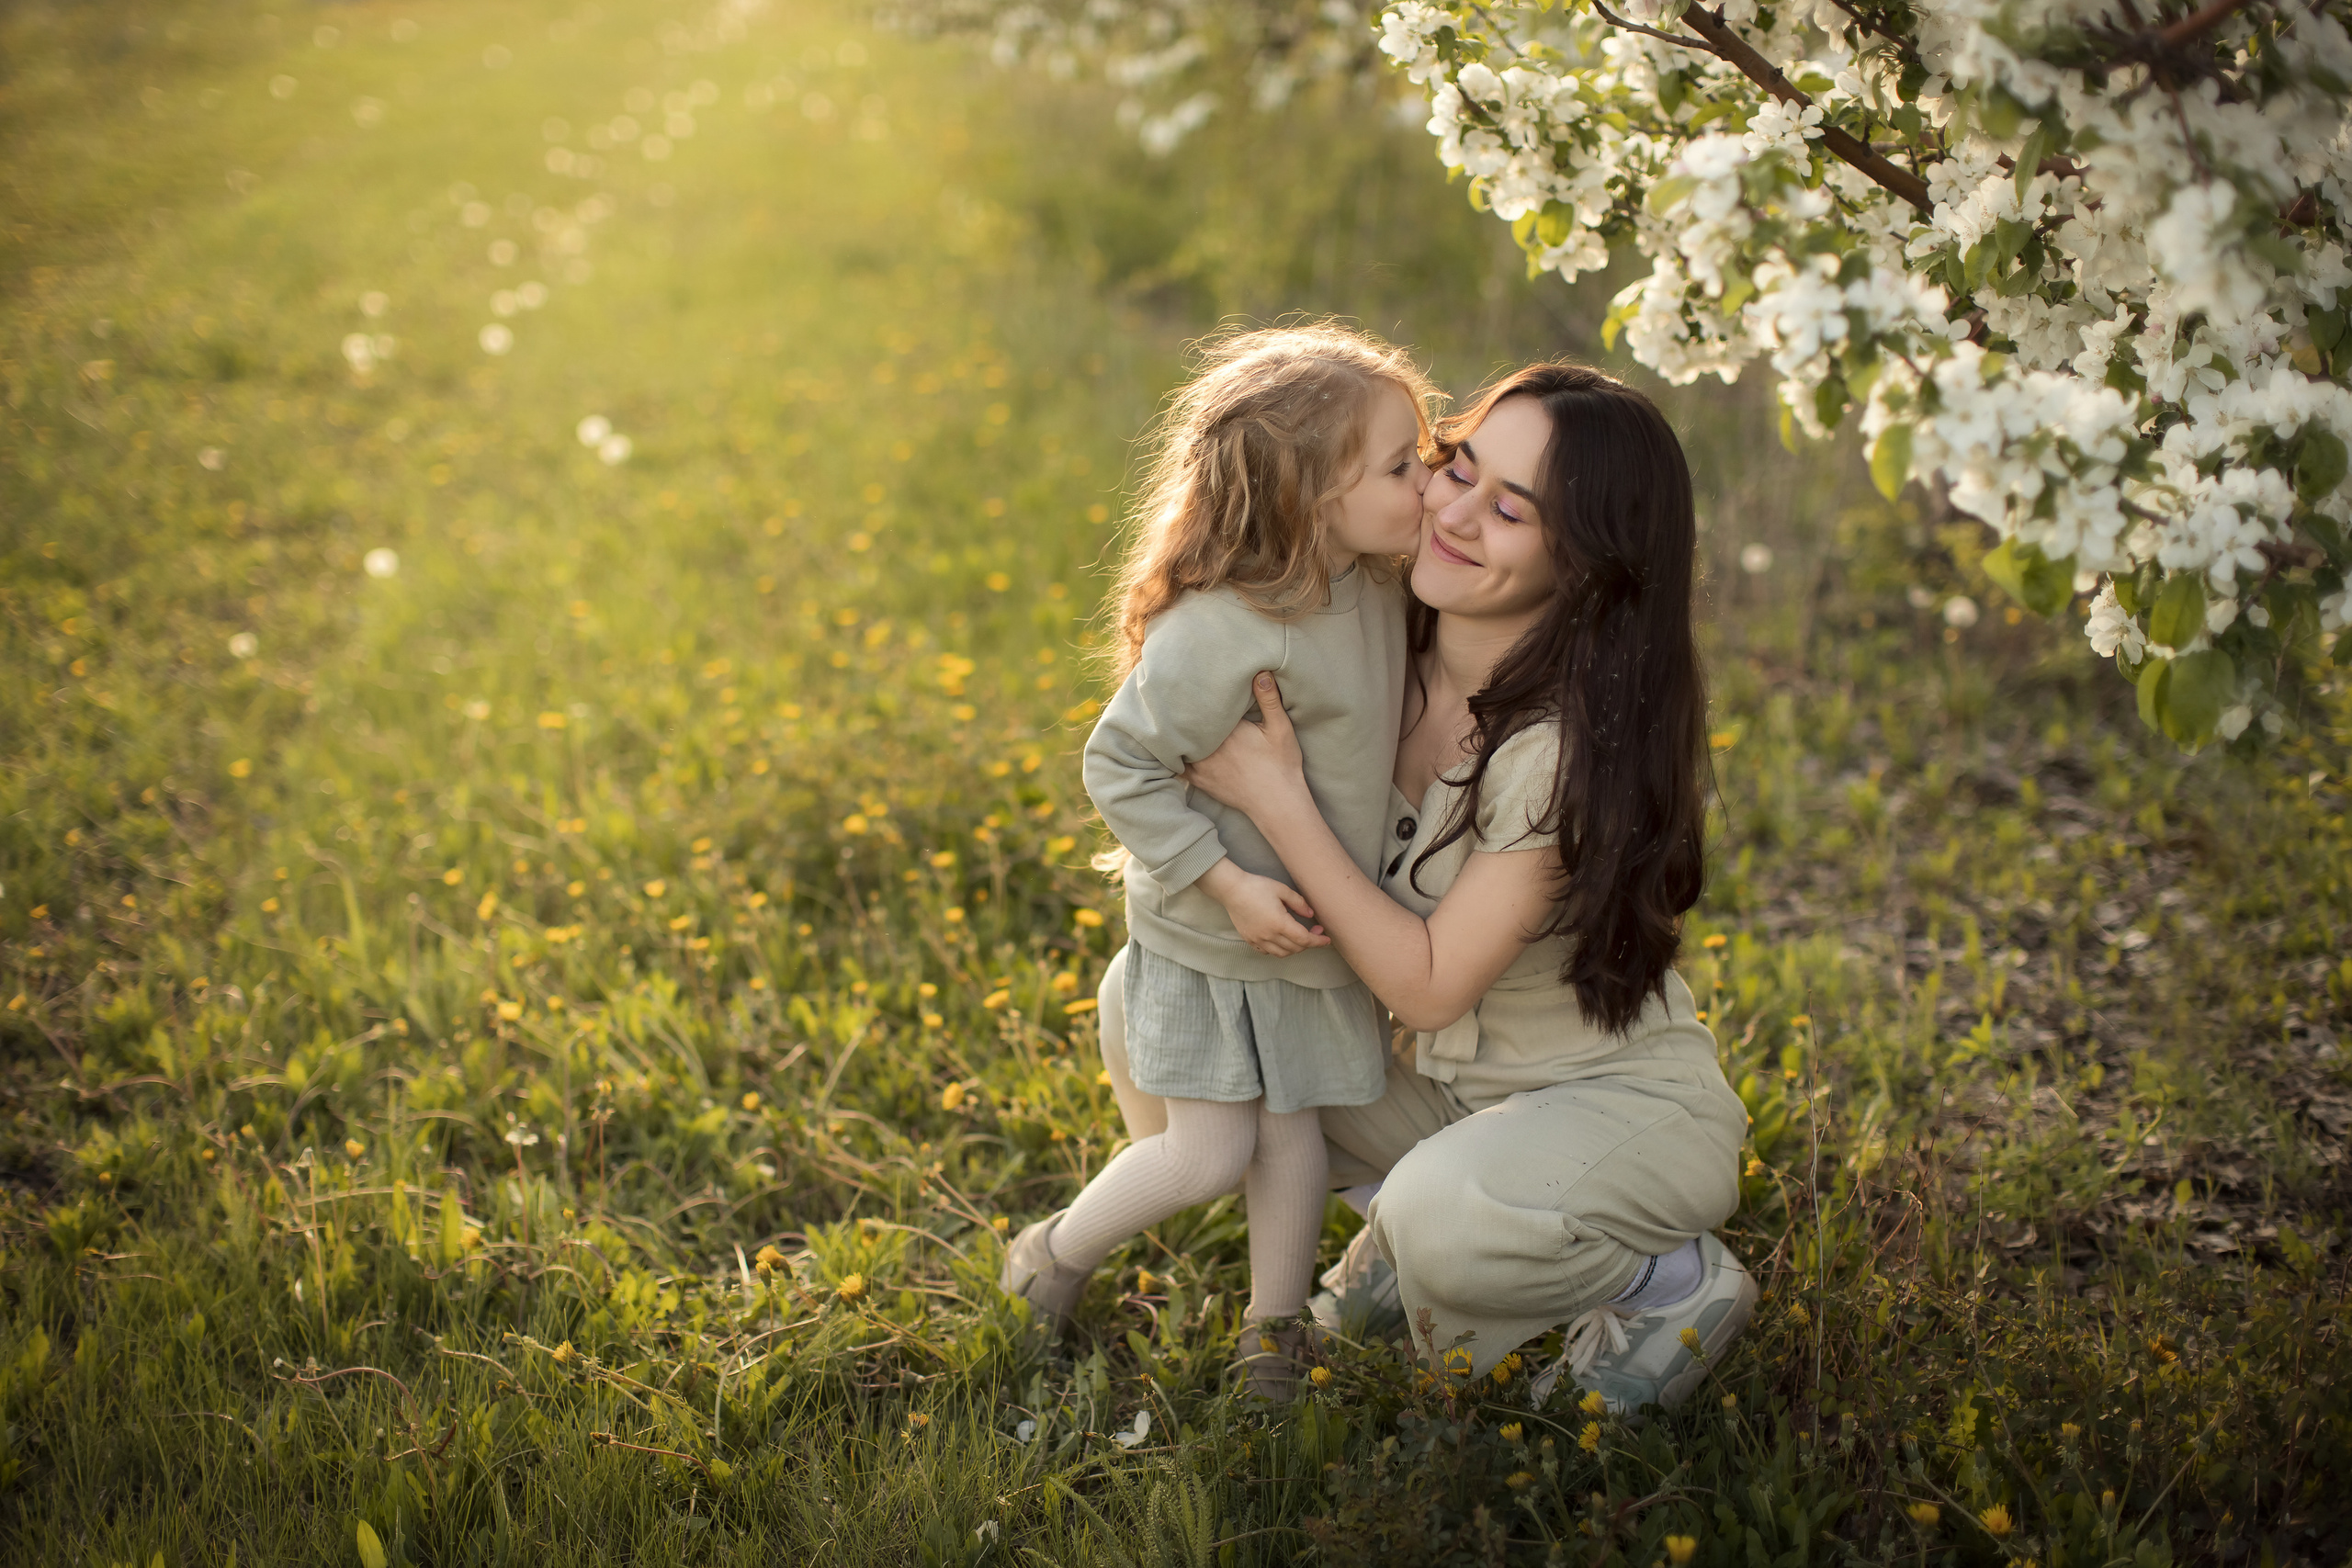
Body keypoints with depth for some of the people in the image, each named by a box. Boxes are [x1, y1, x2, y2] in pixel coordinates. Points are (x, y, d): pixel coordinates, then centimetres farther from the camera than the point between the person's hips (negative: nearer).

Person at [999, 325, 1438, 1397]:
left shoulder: (1375, 589, -6)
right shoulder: (1224, 632, -30)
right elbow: (1120, 767, -23)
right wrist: (1226, 883, -23)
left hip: (1316, 931, 6)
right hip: (1210, 937, -6)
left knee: (1291, 1132, 14)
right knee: (1209, 1153, -1)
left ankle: (1272, 1329, 32)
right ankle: (1055, 1256, 25)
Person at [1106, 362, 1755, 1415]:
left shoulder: (1579, 741, -29)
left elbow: (1428, 986, -26)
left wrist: (1275, 796, -27)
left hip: (1620, 1100, -7)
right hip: (1439, 1085, 7)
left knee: (1446, 1225, -37)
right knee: (1149, 1009, -3)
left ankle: (1676, 1283, -4)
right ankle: (1404, 1217, 11)